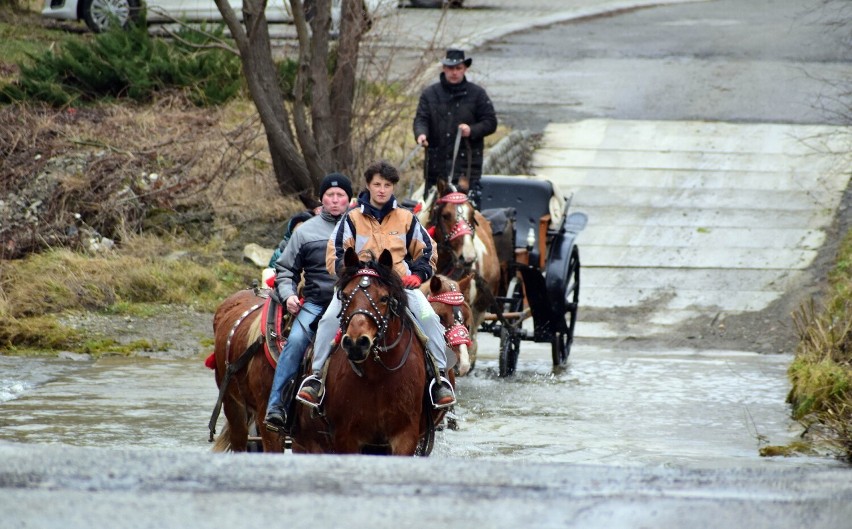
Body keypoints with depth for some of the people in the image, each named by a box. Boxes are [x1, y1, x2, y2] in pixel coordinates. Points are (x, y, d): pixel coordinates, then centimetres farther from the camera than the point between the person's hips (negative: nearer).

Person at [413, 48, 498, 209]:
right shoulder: (430, 93, 10)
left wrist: (472, 130, -14)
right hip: (437, 162, 2)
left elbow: (491, 122, 5)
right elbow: (421, 118, 4)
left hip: (467, 162, -2)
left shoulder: (477, 94, 6)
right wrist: (421, 134, -19)